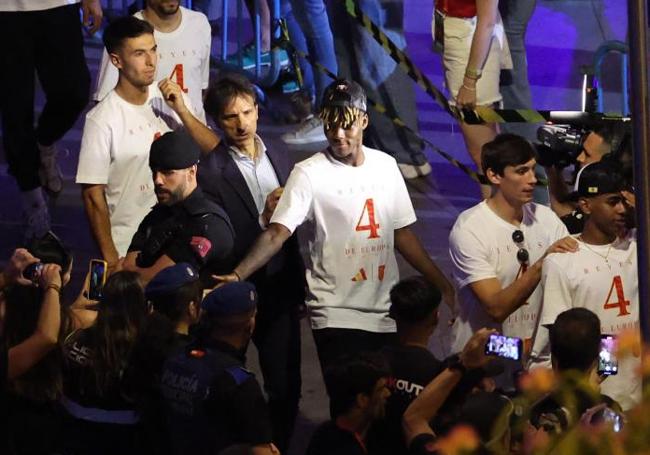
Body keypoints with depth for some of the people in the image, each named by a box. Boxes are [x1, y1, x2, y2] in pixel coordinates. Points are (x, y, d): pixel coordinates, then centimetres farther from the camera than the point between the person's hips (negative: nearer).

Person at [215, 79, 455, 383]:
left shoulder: (385, 166, 8)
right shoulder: (310, 174, -8)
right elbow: (276, 234, -17)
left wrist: (443, 286, 13)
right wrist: (237, 275, -31)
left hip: (387, 315, 5)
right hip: (337, 318, -5)